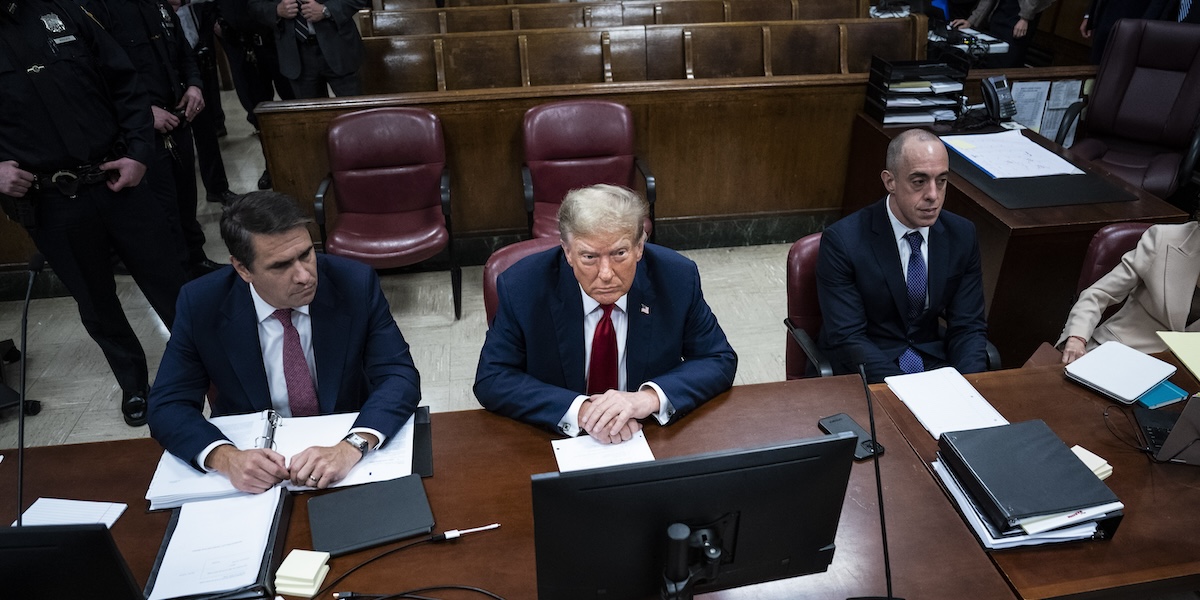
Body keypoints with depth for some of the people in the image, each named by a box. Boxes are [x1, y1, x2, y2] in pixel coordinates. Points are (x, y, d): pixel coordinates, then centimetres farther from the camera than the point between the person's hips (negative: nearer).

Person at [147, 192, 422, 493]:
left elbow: (400, 377, -16)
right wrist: (225, 458, -28)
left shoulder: (356, 283, -15)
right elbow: (168, 405, -7)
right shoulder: (200, 304, -11)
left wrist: (352, 447, -34)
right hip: (254, 456, 3)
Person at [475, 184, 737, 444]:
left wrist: (652, 397, -25)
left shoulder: (678, 279, -12)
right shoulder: (521, 287, -15)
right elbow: (491, 381, -13)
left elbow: (720, 362, -6)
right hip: (557, 440, -1)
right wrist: (579, 409, -27)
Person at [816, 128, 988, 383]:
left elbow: (968, 325, 2)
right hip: (864, 375, -4)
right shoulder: (842, 240, -15)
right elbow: (847, 338, -17)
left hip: (933, 364, 4)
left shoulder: (962, 235, -1)